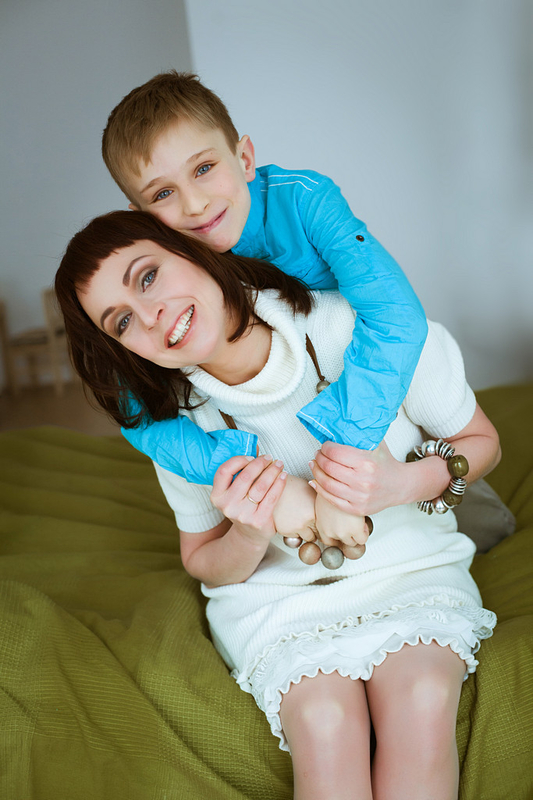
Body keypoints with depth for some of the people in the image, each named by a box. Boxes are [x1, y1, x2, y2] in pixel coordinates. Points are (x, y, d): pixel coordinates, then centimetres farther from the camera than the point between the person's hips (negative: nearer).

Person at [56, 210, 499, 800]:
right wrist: (250, 535, -22)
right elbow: (204, 563, 2)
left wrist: (407, 483, -26)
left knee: (422, 704, -28)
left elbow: (482, 441, -4)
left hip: (409, 563, 0)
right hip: (276, 594, 1)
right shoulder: (177, 429, -13)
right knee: (324, 723, -27)